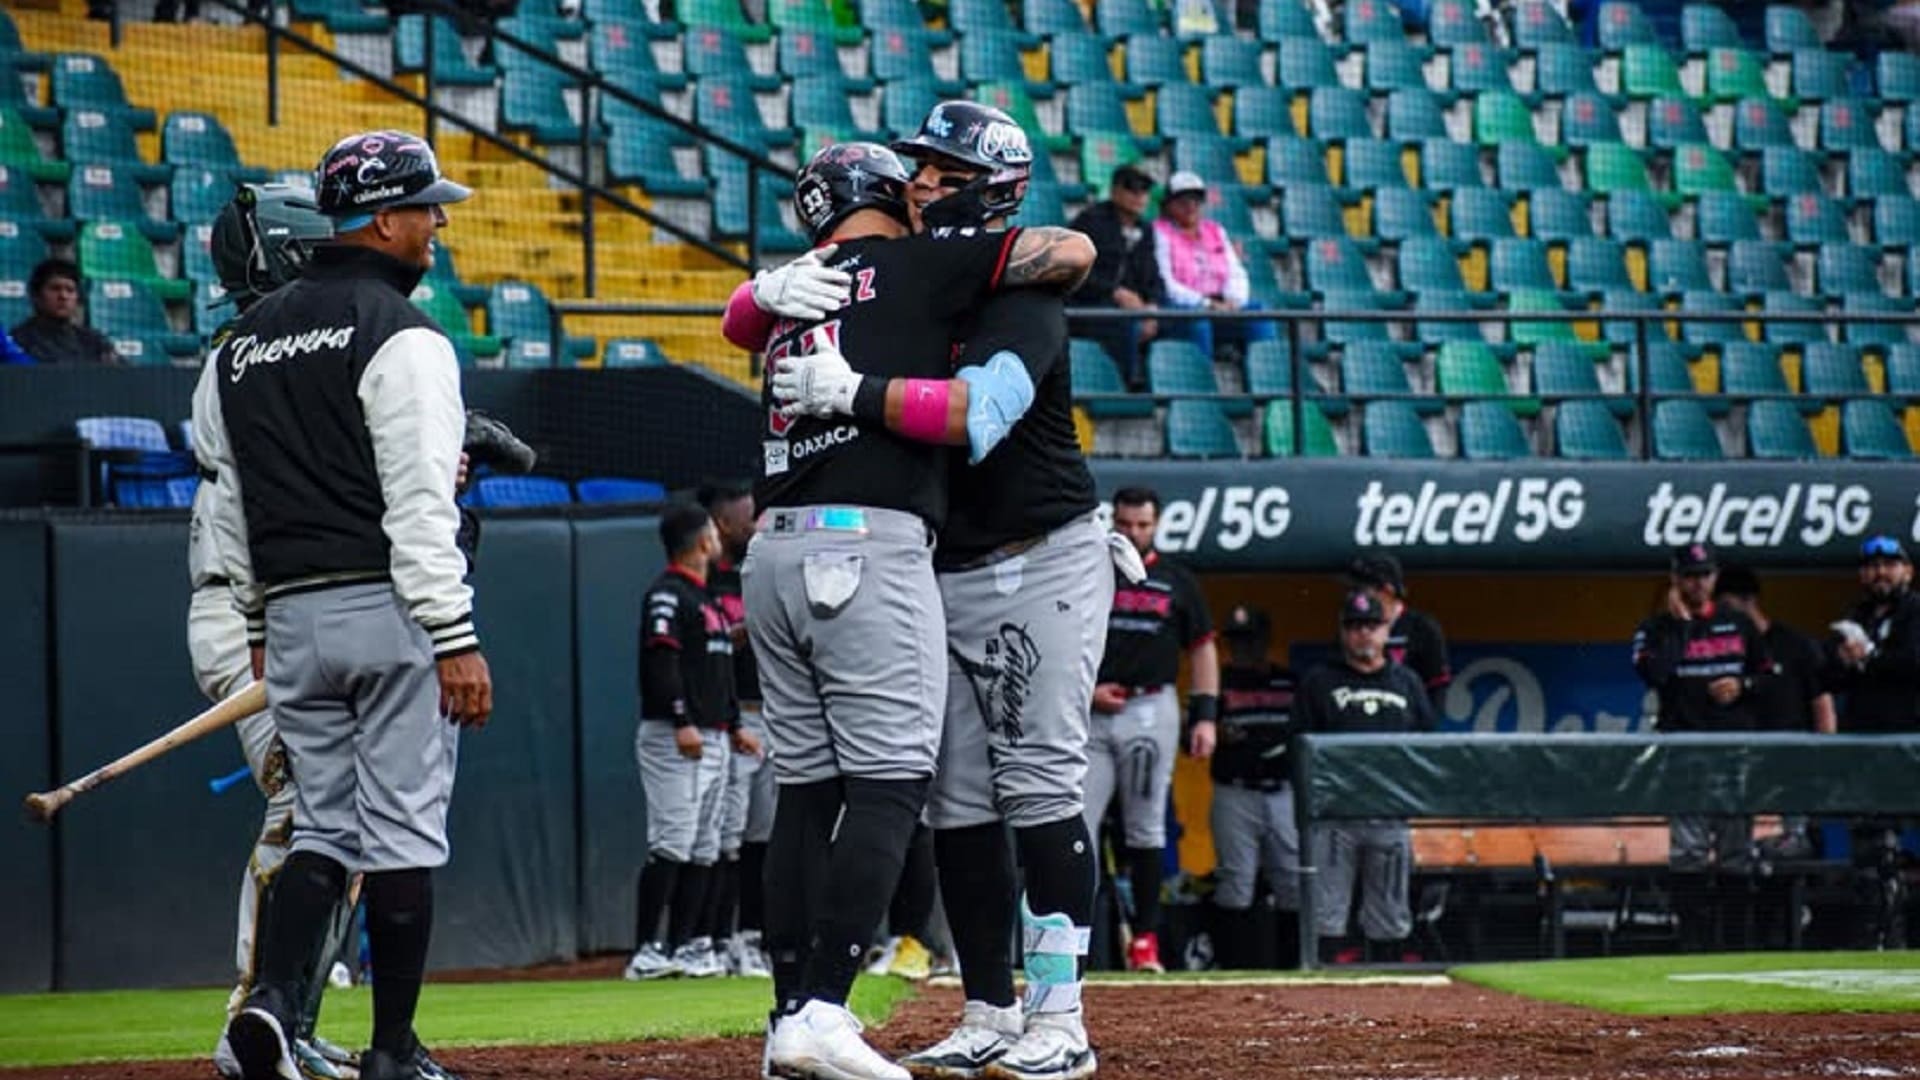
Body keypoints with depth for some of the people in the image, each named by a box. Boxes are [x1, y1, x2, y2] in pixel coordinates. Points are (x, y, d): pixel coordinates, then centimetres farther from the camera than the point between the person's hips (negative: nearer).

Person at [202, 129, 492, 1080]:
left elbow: (232, 504, 16)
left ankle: (271, 1000, -11)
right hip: (392, 610, -6)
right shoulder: (401, 338, -10)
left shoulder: (242, 345, 12)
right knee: (404, 828, 0)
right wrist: (456, 640, -17)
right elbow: (420, 506, -17)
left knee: (324, 824, 11)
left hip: (291, 613, 6)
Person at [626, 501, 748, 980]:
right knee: (672, 842, -15)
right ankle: (647, 952, -16)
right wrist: (683, 723, -26)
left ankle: (682, 946, 10)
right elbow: (660, 661, -19)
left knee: (704, 848, 8)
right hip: (673, 738, -10)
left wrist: (733, 725, 24)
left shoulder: (707, 597, 21)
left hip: (711, 738, 10)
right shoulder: (667, 594, -9)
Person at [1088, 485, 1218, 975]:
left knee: (1146, 827, 1)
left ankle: (1146, 937, 4)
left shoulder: (1176, 580, 10)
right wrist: (1086, 689, -5)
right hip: (1091, 713, 0)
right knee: (1077, 827, -7)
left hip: (1151, 709, 0)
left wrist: (1205, 715, 1)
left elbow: (1203, 648, 10)